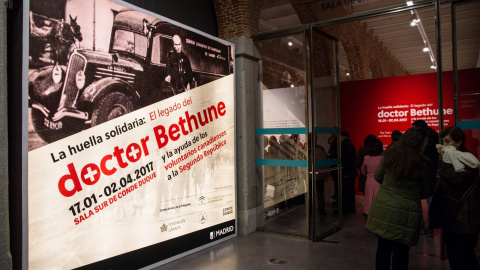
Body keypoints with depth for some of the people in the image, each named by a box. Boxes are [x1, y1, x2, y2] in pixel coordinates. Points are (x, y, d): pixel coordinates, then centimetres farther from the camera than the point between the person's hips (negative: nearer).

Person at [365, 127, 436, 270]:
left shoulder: (389, 153, 0)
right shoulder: (423, 163, -12)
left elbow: (378, 176, 9)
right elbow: (427, 192, -1)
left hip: (382, 206, 4)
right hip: (404, 212, -4)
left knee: (383, 246, 16)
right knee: (400, 251, 9)